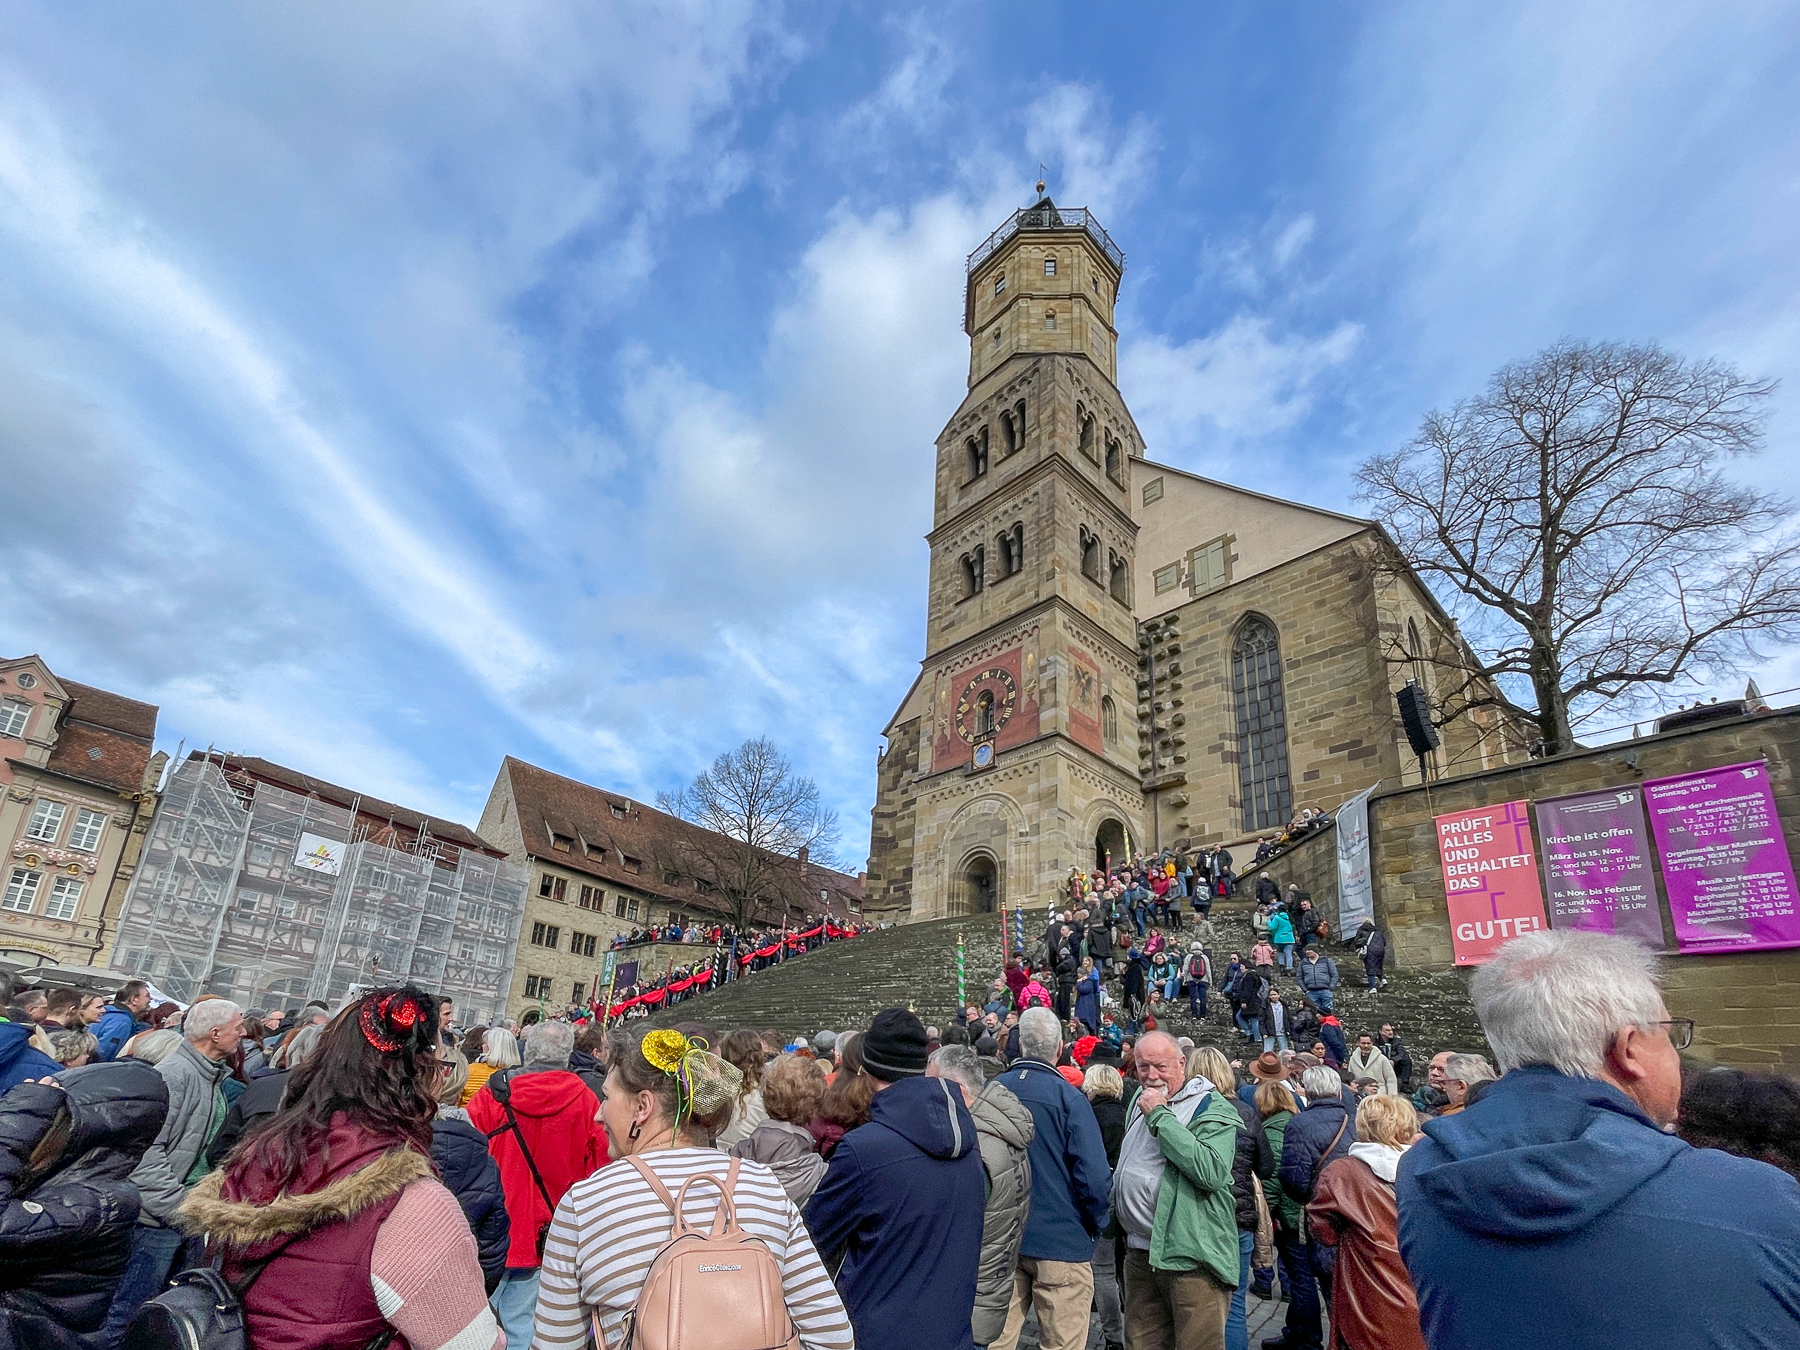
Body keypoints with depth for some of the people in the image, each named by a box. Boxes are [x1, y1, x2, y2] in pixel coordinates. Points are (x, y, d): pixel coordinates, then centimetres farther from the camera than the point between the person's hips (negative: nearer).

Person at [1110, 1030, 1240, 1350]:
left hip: (1191, 1257, -7)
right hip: (1140, 1254, 7)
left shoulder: (1212, 1108, -10)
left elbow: (1212, 1172, -27)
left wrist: (1160, 1116, -23)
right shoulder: (1141, 1101, 14)